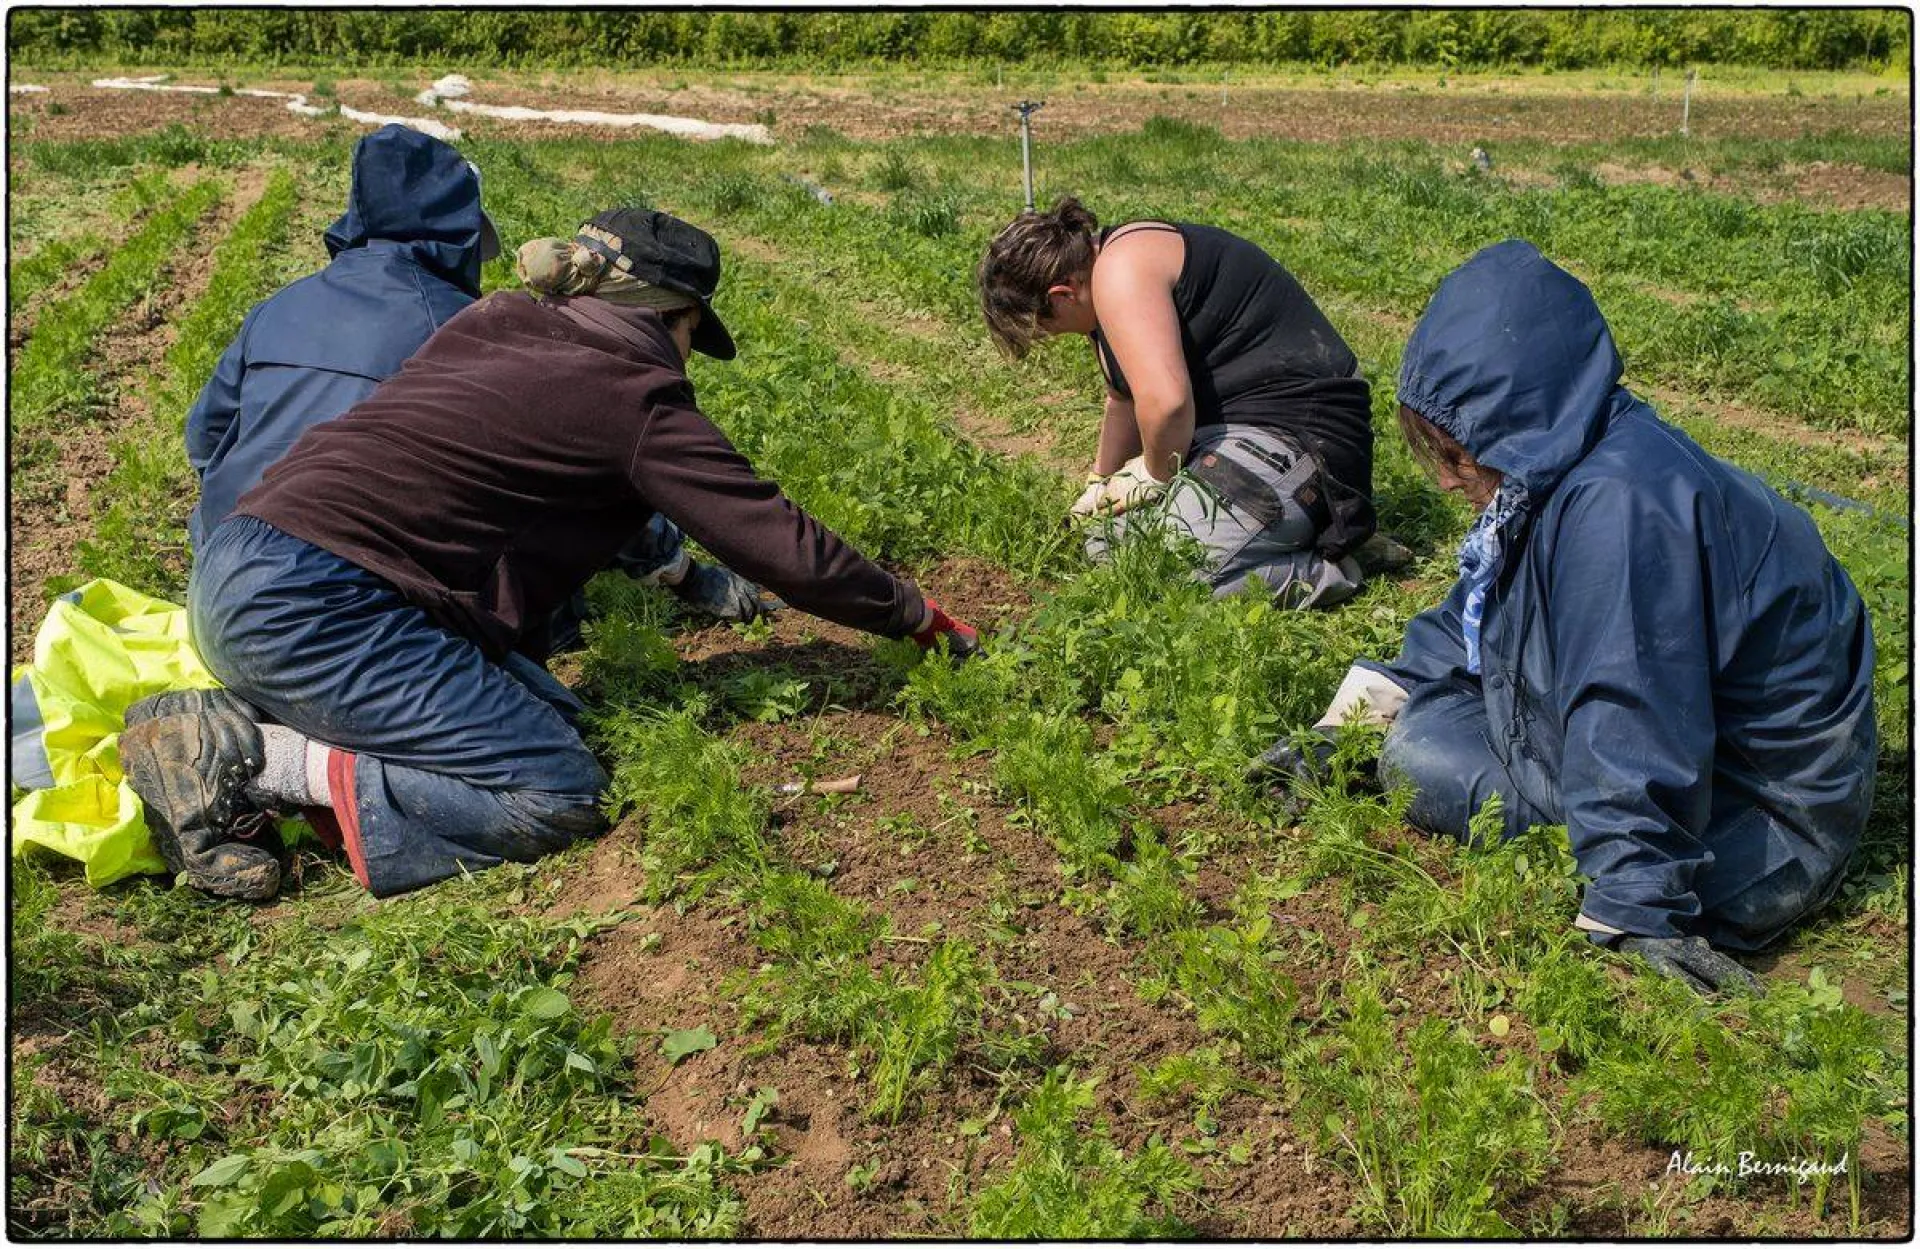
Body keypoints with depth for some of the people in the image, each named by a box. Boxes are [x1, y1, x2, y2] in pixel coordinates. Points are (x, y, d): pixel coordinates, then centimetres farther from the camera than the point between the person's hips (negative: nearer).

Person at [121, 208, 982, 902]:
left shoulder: (491, 325, 17)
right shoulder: (637, 402, -4)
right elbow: (785, 547, -1)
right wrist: (915, 615, 14)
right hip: (313, 607, -9)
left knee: (547, 714, 10)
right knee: (558, 797, -8)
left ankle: (246, 721, 3)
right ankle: (250, 762, -12)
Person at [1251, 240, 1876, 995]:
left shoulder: (1616, 506, -32)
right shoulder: (1555, 471, 1)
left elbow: (1633, 725, -34)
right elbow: (1465, 624, 13)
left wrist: (1637, 913, -32)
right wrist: (1344, 727, 8)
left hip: (1763, 813, -9)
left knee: (1424, 758, -17)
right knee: (1417, 728, 8)